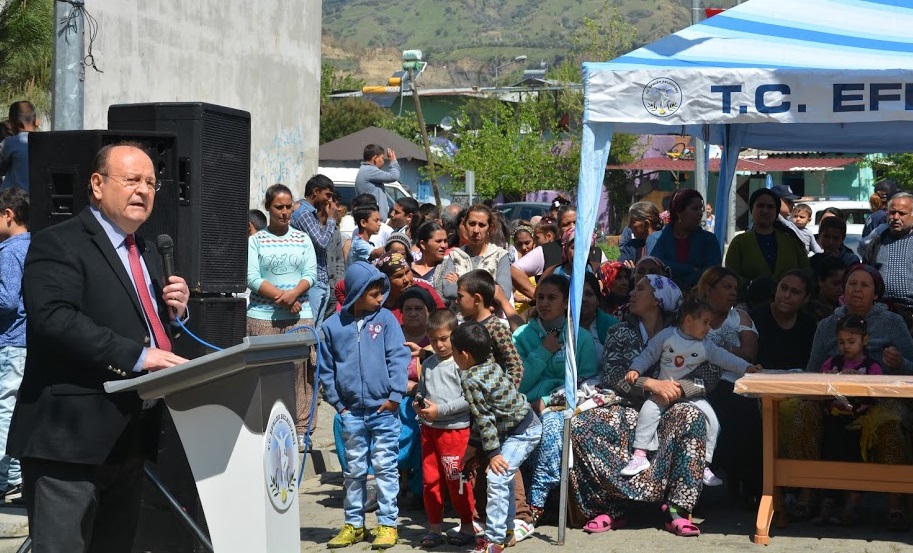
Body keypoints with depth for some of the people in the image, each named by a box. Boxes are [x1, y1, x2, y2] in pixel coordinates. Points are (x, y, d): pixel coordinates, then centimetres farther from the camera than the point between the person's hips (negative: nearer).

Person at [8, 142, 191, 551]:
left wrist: (175, 311, 4)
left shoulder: (146, 253, 20)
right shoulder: (58, 245, -8)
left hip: (129, 437, 9)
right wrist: (137, 355, -28)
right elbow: (55, 319, -24)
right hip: (70, 437, -9)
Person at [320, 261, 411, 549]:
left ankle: (387, 523, 11)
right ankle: (354, 523, 23)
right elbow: (326, 369, 7)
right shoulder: (333, 326, 1)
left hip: (384, 408, -2)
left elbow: (398, 357, -4)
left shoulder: (386, 319, -2)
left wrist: (395, 395, -10)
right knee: (354, 469, 12)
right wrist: (337, 403, 2)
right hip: (352, 411, 2)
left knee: (385, 466, 2)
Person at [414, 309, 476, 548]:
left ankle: (467, 526, 14)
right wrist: (418, 402, 0)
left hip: (455, 428, -6)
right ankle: (434, 527, 19)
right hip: (429, 428, 6)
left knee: (457, 481, 0)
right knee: (430, 480, 9)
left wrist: (440, 409, -17)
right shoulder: (428, 364, 11)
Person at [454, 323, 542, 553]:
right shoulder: (490, 366, 6)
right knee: (505, 478, 22)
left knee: (497, 478, -12)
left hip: (521, 433, -11)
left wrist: (493, 452, -15)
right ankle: (507, 529, 34)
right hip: (528, 424, 11)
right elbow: (483, 415, 12)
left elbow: (485, 418, -20)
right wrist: (473, 445, 15)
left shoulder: (470, 380, -22)